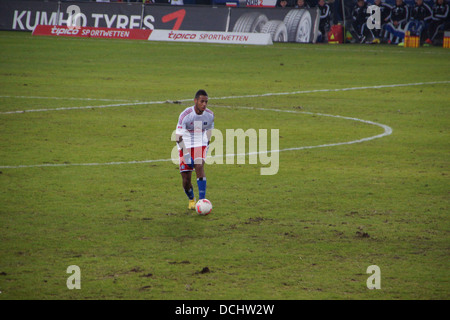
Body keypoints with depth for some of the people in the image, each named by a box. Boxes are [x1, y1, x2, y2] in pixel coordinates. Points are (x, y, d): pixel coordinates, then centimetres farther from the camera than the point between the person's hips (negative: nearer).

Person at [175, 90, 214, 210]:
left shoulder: (210, 115, -6)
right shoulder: (185, 115, -19)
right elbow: (178, 136, -18)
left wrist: (207, 145, 19)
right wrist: (185, 153, -24)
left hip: (200, 145, 2)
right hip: (185, 147, -1)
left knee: (199, 166, -29)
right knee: (186, 180, -3)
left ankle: (202, 200, -29)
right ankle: (191, 199, 30)